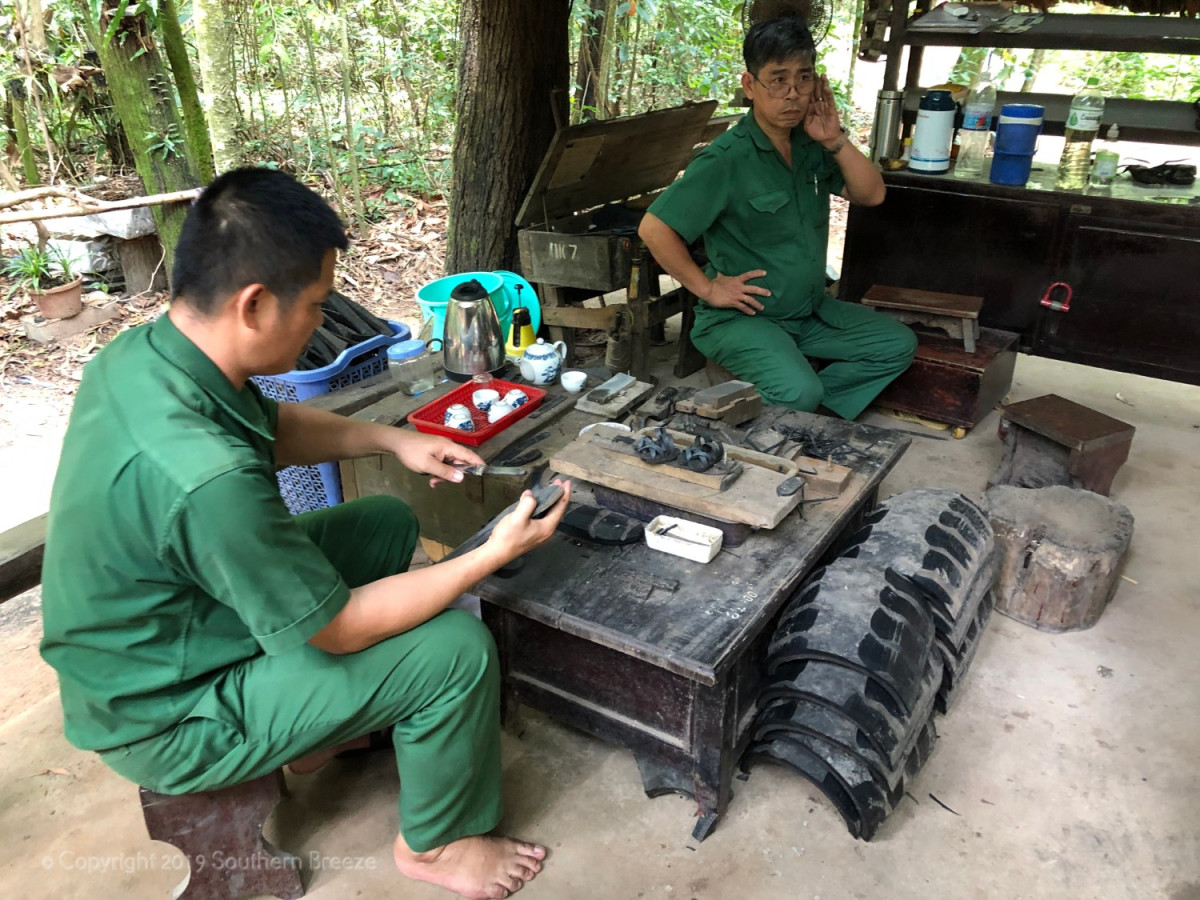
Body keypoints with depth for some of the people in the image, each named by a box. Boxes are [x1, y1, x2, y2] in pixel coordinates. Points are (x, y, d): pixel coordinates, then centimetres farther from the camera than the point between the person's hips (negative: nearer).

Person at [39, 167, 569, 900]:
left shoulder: (140, 352, -11)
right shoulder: (207, 478, -39)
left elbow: (272, 426, 9)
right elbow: (339, 629, -25)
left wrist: (391, 439, -3)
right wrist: (497, 553, -19)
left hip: (146, 648, 9)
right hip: (168, 723, -8)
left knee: (389, 524, 13)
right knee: (457, 648, -14)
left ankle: (324, 730, 27)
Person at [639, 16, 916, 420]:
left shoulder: (812, 143, 2)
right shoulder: (726, 159, -20)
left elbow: (871, 195, 3)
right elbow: (654, 228, -23)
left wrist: (836, 141, -11)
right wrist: (707, 288, -17)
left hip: (811, 310, 8)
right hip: (742, 316, -8)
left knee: (898, 345, 6)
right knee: (798, 394, -30)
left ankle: (809, 409, 5)